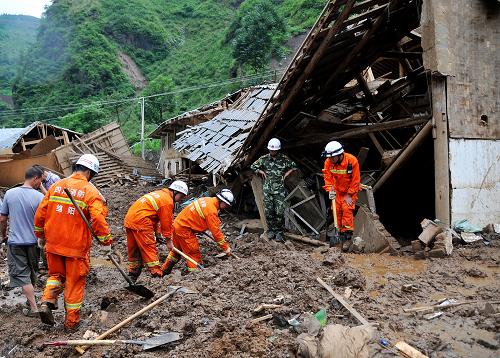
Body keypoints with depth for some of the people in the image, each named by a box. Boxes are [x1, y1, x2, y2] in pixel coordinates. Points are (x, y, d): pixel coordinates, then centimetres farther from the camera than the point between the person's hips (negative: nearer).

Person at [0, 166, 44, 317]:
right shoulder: (39, 197, -14)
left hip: (15, 242, 0)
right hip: (33, 241, 0)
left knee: (22, 275, 4)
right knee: (32, 272, 21)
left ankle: (33, 308, 2)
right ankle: (31, 298, 39)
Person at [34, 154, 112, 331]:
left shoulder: (56, 186, 3)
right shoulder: (91, 191, -11)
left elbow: (40, 213, 6)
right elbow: (98, 219, -20)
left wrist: (40, 235, 19)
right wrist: (106, 242, -9)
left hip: (53, 244, 4)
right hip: (77, 246, -4)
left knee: (56, 275, 26)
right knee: (75, 283, 10)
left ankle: (47, 302, 4)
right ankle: (72, 321, 19)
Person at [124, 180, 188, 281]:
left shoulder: (159, 194, 21)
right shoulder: (168, 201, -8)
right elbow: (166, 222, -6)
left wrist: (156, 232, 21)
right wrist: (169, 240, 3)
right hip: (140, 222, -10)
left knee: (133, 250, 15)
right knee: (150, 249, -5)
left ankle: (133, 275, 23)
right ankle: (157, 274, -5)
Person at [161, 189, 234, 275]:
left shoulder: (208, 200, 5)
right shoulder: (211, 210, -22)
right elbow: (216, 232, -21)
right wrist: (226, 248, -15)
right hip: (184, 230, -10)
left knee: (177, 250, 26)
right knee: (194, 254, -3)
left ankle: (164, 271, 40)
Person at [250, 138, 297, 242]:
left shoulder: (284, 159, -1)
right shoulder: (264, 158, 2)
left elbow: (294, 166, 12)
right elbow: (253, 166, 13)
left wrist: (285, 175, 4)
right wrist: (262, 172, 4)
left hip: (279, 189, -1)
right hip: (267, 189, 2)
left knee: (279, 212, -6)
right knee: (268, 211, 3)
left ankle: (279, 232, 7)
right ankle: (271, 230, 18)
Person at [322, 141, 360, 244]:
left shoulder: (352, 161, -26)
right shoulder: (328, 162, -18)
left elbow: (355, 180, -19)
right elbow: (328, 178, -9)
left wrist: (349, 195, -18)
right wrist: (330, 190, -24)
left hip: (350, 189, -4)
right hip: (337, 190, 4)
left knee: (347, 208, -15)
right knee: (337, 210, 3)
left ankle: (348, 231, -10)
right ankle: (341, 231, 14)